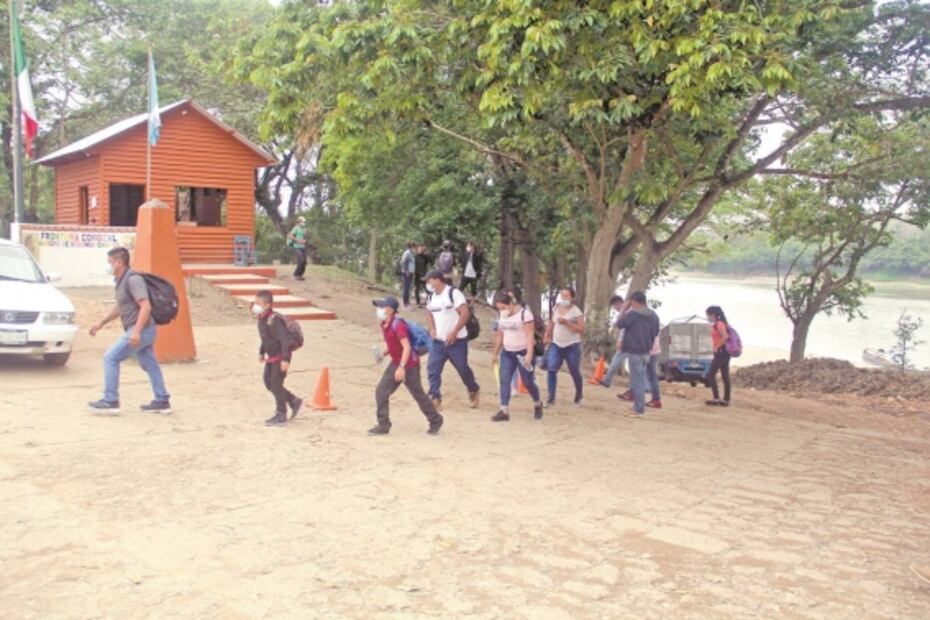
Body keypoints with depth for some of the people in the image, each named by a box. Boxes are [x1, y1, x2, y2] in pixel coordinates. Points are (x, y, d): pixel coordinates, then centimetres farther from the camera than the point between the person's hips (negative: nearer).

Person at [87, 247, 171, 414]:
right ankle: (162, 401, 19)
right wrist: (101, 323, 30)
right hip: (144, 331, 10)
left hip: (141, 331, -10)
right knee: (149, 364, 13)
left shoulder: (133, 279, -16)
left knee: (111, 357, -6)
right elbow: (120, 307, 29)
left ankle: (110, 401, -1)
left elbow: (146, 307, -25)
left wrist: (136, 331, -30)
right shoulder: (122, 281, 15)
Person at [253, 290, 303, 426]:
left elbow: (285, 339, -28)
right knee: (268, 382, 14)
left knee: (276, 384, -3)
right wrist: (261, 352, 24)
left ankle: (281, 415, 9)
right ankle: (294, 402, 26)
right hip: (271, 356, 10)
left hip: (280, 357, -10)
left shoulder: (274, 320, -25)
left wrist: (285, 359, -30)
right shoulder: (261, 319, 3)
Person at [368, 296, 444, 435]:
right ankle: (383, 425, 9)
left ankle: (436, 421, 23)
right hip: (395, 363, 9)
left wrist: (402, 367, -32)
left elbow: (407, 347, -27)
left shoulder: (398, 325, -23)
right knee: (381, 391, 2)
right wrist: (382, 353, -1)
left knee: (418, 395, 5)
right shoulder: (384, 325, 5)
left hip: (409, 364, -9)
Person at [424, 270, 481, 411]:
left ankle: (473, 391, 30)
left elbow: (465, 313, -20)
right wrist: (432, 329, 4)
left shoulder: (453, 293, -14)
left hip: (456, 341, -6)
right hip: (438, 342, 6)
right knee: (432, 369, -6)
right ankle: (435, 397, -1)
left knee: (463, 369, 5)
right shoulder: (432, 297, 9)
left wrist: (454, 333, -22)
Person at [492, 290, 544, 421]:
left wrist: (529, 354, -25)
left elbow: (530, 335, -18)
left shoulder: (524, 313, -15)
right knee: (504, 381, -6)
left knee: (528, 382, 5)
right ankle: (504, 411, -6)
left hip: (522, 353, -6)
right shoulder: (502, 315, 5)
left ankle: (538, 404, 30)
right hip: (507, 353, 6)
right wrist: (495, 353, 16)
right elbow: (500, 335, 14)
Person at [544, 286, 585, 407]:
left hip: (572, 346, -3)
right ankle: (551, 398, -10)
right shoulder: (556, 309, 5)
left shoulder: (576, 311, -10)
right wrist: (547, 336, 15)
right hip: (556, 345, 4)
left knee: (574, 372, 9)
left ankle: (579, 394, 35)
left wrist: (567, 322, -25)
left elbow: (582, 330, -16)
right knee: (551, 370, -12)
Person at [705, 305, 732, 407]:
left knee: (710, 375, -7)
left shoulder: (719, 324, -13)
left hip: (721, 352, -10)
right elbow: (725, 337, 19)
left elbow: (725, 337, -25)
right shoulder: (718, 324, 15)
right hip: (724, 353, 10)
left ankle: (716, 399, -8)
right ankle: (726, 400, 10)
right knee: (725, 376, 8)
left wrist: (716, 347, -17)